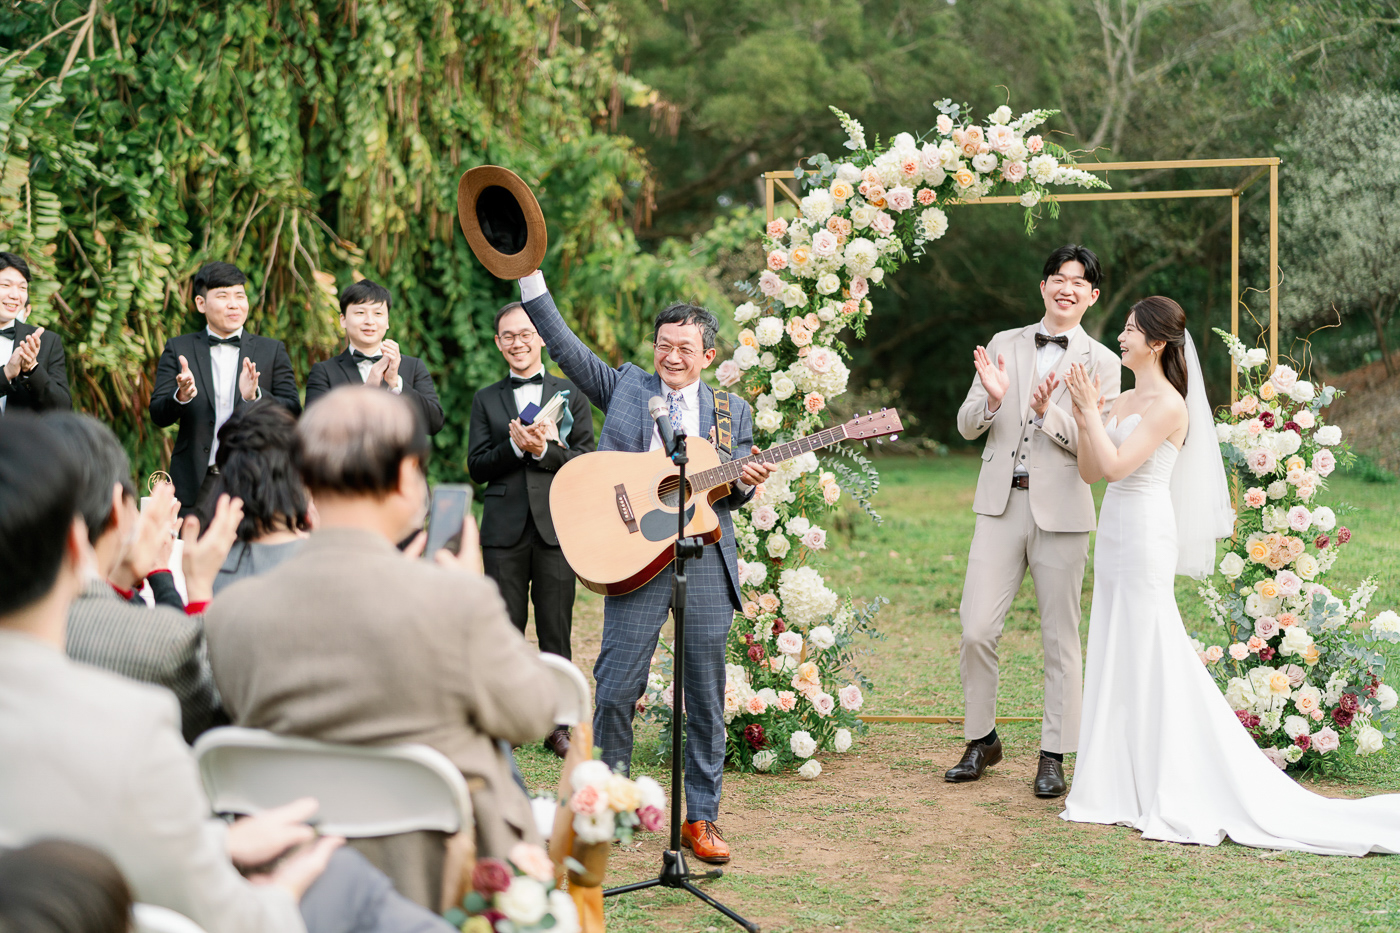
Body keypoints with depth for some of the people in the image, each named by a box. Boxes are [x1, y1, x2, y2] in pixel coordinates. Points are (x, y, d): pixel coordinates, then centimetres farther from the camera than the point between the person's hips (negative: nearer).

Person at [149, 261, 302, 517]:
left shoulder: (272, 351, 10)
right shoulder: (178, 349, 9)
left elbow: (293, 412, 1)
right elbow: (158, 416, 3)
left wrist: (255, 396, -17)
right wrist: (182, 396, -19)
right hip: (197, 486, 0)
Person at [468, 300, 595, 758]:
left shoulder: (570, 395, 11)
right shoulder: (486, 400, 13)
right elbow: (476, 467, 4)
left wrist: (546, 450, -13)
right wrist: (515, 445, -12)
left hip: (556, 526, -1)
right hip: (504, 528, 1)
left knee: (556, 631, 2)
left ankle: (556, 725, 10)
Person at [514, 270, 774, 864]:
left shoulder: (732, 411, 14)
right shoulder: (626, 387, 11)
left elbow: (728, 495, 10)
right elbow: (564, 346, 4)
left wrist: (746, 483, -13)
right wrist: (531, 278, -4)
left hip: (707, 563, 1)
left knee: (706, 698, 4)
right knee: (615, 691, -3)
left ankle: (701, 818, 15)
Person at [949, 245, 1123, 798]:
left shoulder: (1101, 363, 3)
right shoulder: (1003, 346, 11)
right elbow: (966, 427, 8)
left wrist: (1049, 412, -19)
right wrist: (992, 399, -14)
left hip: (1061, 511, -2)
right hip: (1001, 504, 2)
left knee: (1059, 641, 4)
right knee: (976, 630, -2)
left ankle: (1053, 757, 13)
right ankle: (981, 741, 17)